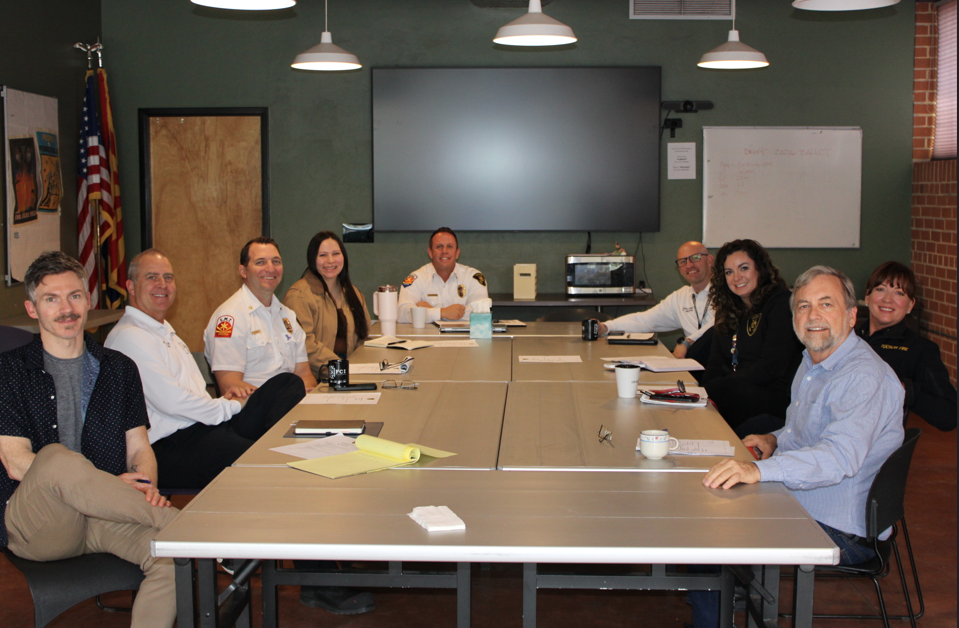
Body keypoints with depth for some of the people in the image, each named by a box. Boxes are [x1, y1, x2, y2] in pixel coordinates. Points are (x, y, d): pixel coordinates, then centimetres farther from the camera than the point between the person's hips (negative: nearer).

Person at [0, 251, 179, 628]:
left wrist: (146, 488, -13)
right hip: (33, 522, -2)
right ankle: (183, 520, -24)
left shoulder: (119, 369, 18)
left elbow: (139, 448, 13)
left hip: (106, 514, 3)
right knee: (57, 456, -36)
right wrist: (108, 483, -16)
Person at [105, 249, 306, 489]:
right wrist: (229, 406, -5)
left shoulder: (165, 330, 25)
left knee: (288, 384, -7)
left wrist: (223, 398, 7)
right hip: (173, 447, -10)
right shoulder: (128, 337, -7)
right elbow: (171, 401, -16)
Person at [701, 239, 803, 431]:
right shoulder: (729, 308, 16)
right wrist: (706, 389, -11)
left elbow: (771, 367, -15)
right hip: (734, 391, 6)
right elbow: (717, 363, 12)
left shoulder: (782, 304, -7)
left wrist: (713, 390, -19)